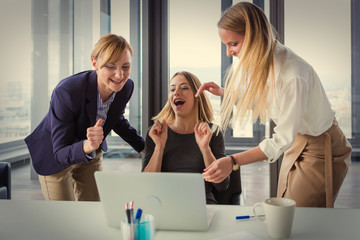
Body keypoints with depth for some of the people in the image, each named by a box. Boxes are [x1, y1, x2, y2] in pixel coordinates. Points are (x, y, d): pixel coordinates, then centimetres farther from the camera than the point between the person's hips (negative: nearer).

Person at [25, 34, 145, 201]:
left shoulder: (126, 87, -18)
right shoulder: (66, 92, -36)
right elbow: (60, 153, -31)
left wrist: (145, 147, 0)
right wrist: (86, 146, -51)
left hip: (91, 155, 5)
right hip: (54, 156, -5)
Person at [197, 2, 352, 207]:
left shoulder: (293, 74, -33)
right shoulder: (258, 63, -6)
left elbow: (282, 140, -30)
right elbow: (256, 102, 12)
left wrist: (233, 161, -35)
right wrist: (222, 92, -2)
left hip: (322, 149, -8)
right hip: (296, 142, 8)